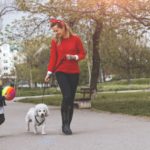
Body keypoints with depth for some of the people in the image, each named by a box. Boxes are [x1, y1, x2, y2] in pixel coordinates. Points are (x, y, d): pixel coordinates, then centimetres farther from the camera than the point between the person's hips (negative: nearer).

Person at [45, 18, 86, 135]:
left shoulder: (75, 38, -1)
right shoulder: (55, 41, 2)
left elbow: (82, 54, 4)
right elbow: (53, 58, 2)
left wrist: (74, 57, -15)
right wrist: (49, 72, -6)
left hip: (74, 72, 1)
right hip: (61, 72, -1)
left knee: (71, 99, 4)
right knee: (66, 96, -15)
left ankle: (68, 125, 14)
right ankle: (64, 124, -3)